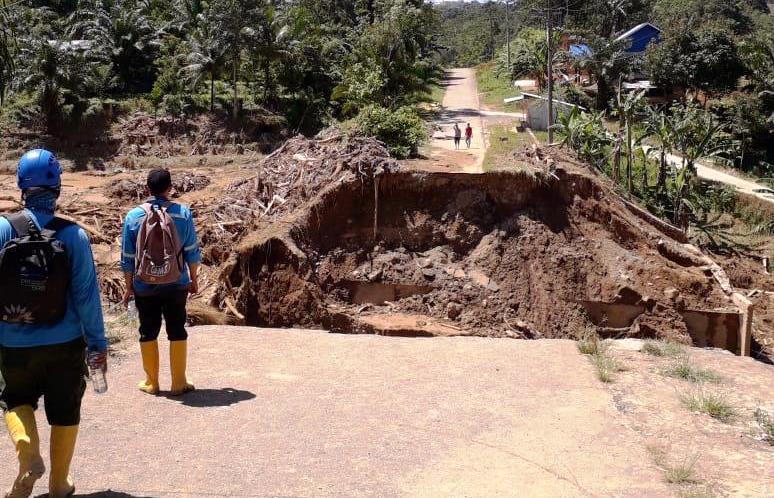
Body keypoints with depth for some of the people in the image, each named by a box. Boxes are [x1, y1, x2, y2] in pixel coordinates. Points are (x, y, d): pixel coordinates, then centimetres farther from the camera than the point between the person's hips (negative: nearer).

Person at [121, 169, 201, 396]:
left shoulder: (133, 216, -5)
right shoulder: (183, 213, -6)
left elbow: (127, 258, -1)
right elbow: (192, 252, -2)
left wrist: (129, 286, 10)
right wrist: (194, 279, 11)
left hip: (145, 286, 0)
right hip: (177, 285, 0)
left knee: (148, 333, 12)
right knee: (177, 332, 9)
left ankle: (151, 383, 19)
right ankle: (179, 383, 14)